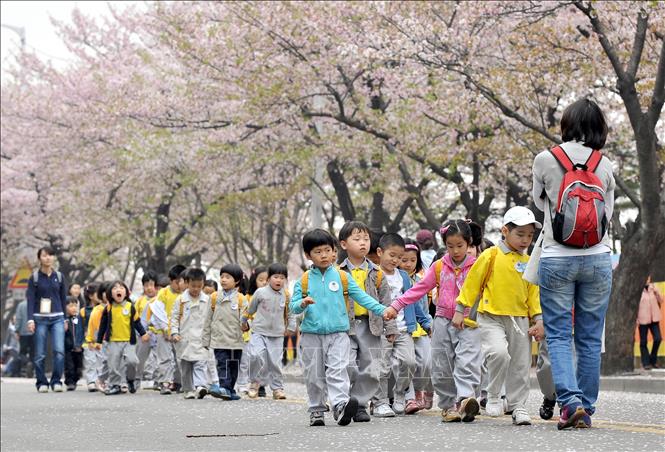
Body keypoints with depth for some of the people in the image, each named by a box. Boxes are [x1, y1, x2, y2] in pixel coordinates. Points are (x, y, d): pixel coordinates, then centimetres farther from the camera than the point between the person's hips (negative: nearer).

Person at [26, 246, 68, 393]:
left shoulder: (59, 276, 8)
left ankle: (56, 381, -4)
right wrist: (30, 319, -12)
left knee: (59, 350, -13)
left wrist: (65, 319, 13)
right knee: (40, 354, 0)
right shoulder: (34, 278, 2)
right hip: (40, 318, -1)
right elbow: (30, 299, -3)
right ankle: (42, 383, 10)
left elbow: (63, 298, 13)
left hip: (57, 318, 1)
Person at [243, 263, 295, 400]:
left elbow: (290, 313, 16)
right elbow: (250, 309, 13)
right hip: (259, 332, -2)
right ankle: (254, 382, -2)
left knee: (274, 362, 2)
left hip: (277, 334, 2)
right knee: (256, 355, -21)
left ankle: (277, 388, 14)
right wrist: (244, 322, 20)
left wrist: (291, 327, 8)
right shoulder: (261, 292, -2)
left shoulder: (286, 296, 3)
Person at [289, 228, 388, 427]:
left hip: (338, 333, -1)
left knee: (337, 370, -14)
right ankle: (317, 410, 17)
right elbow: (292, 306, 3)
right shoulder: (304, 281, 5)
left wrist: (381, 310, -5)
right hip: (312, 335, 1)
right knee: (314, 375, 6)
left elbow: (361, 297, 5)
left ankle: (340, 405, -26)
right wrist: (302, 303, -20)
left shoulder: (342, 277, 5)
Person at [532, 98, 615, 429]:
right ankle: (586, 408, 10)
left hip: (557, 259, -2)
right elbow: (608, 213, 12)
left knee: (558, 335, 2)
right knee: (590, 338, 8)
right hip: (597, 258, 2)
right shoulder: (604, 166, 1)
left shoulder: (545, 160, -5)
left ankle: (570, 401, -15)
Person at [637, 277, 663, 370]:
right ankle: (646, 363, 11)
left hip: (654, 318, 4)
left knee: (657, 339, -3)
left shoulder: (653, 288, 9)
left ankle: (653, 360, 15)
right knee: (643, 342, 3)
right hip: (643, 319, -4)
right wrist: (636, 319, -8)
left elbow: (661, 301, 9)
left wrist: (656, 292, -7)